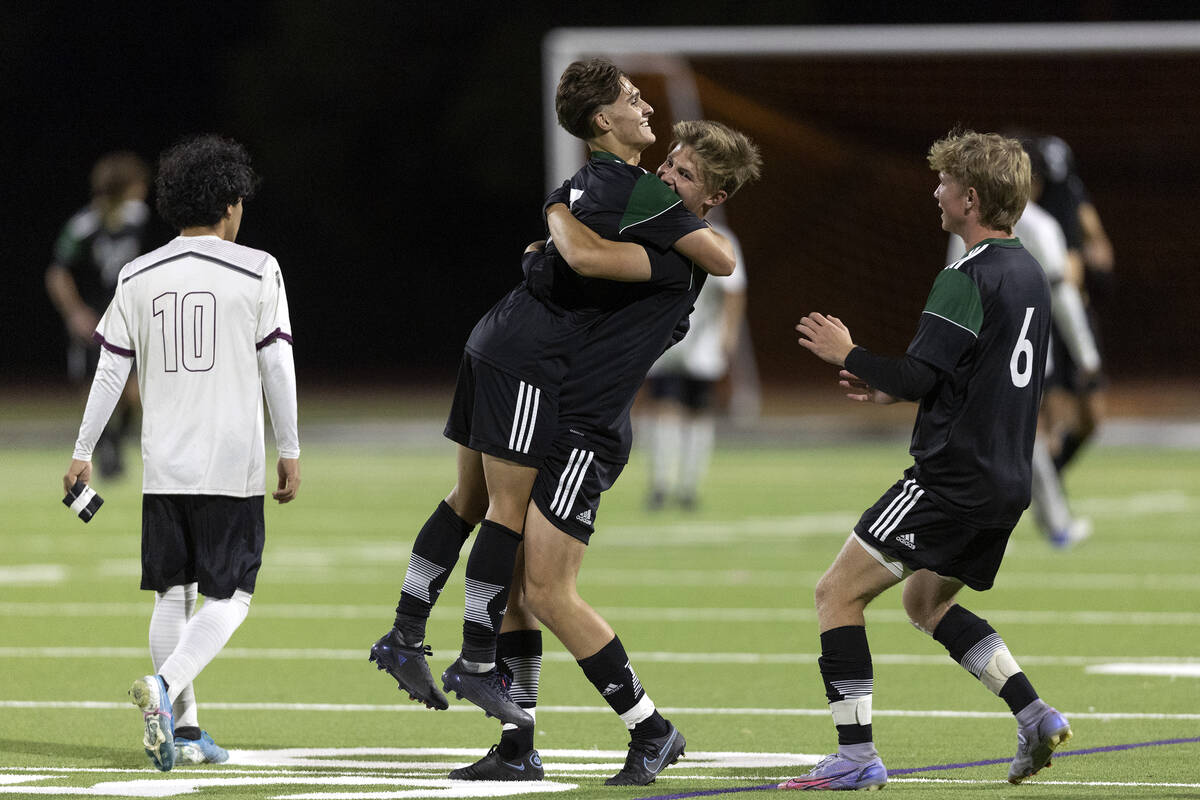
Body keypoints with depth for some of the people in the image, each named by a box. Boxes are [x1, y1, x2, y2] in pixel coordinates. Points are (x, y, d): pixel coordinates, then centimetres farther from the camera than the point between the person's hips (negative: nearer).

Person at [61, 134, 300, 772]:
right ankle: (165, 688, -22)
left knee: (173, 594, 12)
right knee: (228, 598, 1)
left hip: (163, 468, 4)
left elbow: (111, 369, 7)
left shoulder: (137, 277, 6)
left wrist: (83, 451, 15)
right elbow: (277, 367, -3)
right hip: (232, 466, -4)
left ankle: (183, 730, 10)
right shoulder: (256, 271, -3)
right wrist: (290, 451, 5)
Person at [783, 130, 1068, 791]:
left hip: (952, 479, -9)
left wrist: (848, 354, -3)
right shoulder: (1029, 275, 13)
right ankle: (1035, 716, 12)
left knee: (838, 593, -2)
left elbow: (920, 377, -20)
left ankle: (856, 755, -8)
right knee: (925, 603, 25)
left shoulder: (967, 280, -16)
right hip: (1008, 482, 9)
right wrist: (891, 389, 19)